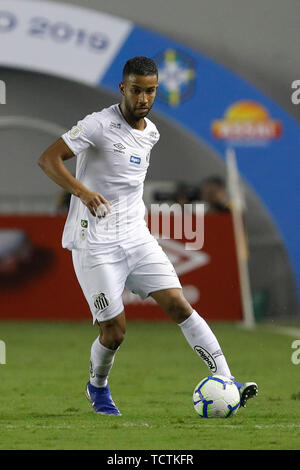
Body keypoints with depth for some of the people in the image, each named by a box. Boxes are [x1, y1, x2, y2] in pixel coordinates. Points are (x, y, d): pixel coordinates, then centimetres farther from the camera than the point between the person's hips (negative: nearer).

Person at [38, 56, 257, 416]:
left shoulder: (150, 132, 10)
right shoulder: (100, 124, -12)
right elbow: (48, 159, -18)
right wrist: (82, 191, -32)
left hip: (136, 236, 6)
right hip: (95, 244, -6)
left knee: (178, 305, -8)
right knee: (115, 330, -5)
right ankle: (97, 387, 25)